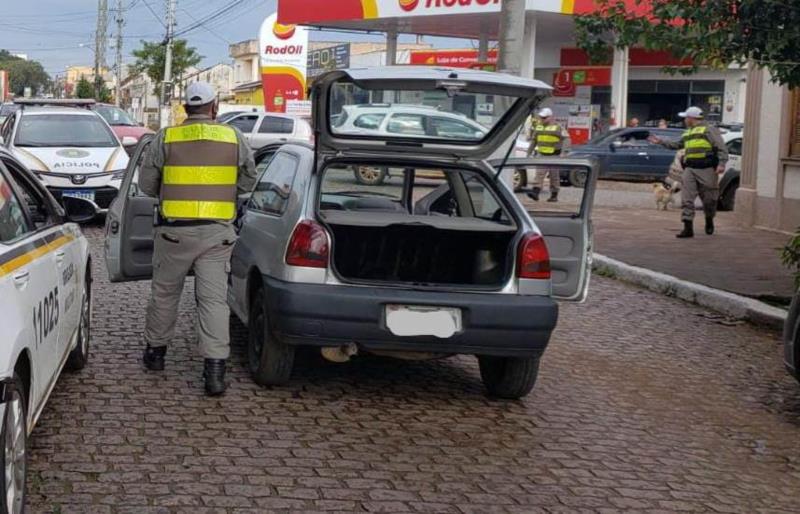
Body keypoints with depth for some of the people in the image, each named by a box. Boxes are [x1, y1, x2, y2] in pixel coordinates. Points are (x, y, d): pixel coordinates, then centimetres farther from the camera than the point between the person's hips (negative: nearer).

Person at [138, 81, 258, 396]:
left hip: (175, 229, 0)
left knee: (165, 292, 17)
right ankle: (215, 369, -6)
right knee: (214, 298, 0)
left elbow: (147, 184, 4)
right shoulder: (234, 138, 2)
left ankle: (155, 350, 32)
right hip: (218, 232, 0)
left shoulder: (166, 138, 0)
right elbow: (248, 182, 9)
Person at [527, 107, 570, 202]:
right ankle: (535, 192, -20)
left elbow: (566, 139, -11)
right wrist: (529, 152, 20)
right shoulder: (538, 127, 10)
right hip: (542, 155, 4)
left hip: (555, 155, -4)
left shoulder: (558, 127, -5)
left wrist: (563, 152, -23)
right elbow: (533, 140, 20)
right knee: (539, 174, -11)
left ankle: (554, 195, 11)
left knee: (554, 176, 3)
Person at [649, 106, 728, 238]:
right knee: (687, 200, -5)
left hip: (706, 169, -6)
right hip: (689, 169, 6)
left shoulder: (709, 130, -2)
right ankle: (688, 228, -6)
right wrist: (661, 142, 33)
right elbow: (677, 145, 36)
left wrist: (721, 163, -21)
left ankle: (709, 221, 31)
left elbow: (722, 148, -9)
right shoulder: (687, 133, 21)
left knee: (709, 200, 6)